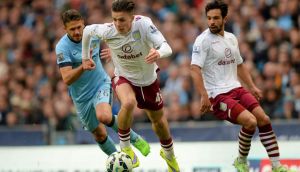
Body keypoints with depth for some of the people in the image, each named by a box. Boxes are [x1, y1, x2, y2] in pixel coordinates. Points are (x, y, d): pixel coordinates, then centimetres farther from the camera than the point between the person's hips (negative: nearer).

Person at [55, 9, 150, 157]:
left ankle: (134, 139, -8)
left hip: (101, 84, 0)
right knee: (99, 135, 8)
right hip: (81, 97, 0)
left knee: (104, 116, -30)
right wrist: (84, 66, -44)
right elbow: (67, 79, -28)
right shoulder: (62, 47, -20)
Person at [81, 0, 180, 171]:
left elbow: (167, 48, -40)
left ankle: (169, 154, 50)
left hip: (148, 80, 1)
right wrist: (85, 57, 4)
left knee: (158, 120, 18)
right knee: (128, 103, -35)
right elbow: (87, 30, -5)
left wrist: (158, 53, -63)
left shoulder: (144, 24, -32)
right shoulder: (107, 31, -27)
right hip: (124, 78, -1)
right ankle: (125, 147, -12)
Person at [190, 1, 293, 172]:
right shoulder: (203, 40, -10)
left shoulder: (231, 38, 12)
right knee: (250, 121, -22)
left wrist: (252, 87, 18)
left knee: (263, 119, -8)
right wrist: (204, 96, -27)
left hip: (236, 89, 7)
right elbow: (195, 69, -18)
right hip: (218, 95, -7)